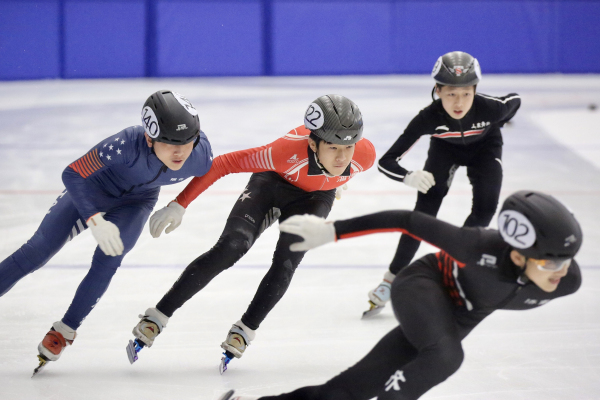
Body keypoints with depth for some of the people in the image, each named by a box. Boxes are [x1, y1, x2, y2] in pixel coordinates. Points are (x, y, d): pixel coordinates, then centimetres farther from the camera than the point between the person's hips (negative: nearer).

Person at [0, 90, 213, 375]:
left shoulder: (201, 154, -31)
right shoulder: (127, 145, -43)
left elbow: (205, 176, -4)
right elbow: (72, 174, -34)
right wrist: (96, 221, -39)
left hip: (137, 200, 3)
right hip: (94, 188, -3)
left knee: (107, 261, -16)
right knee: (37, 252, -5)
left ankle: (65, 330, 3)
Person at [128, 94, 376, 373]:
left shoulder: (365, 155, -33)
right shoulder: (290, 150, -42)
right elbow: (223, 164, -34)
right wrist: (179, 205, -35)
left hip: (315, 196, 3)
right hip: (273, 182, -3)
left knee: (286, 263, -17)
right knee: (230, 247, -18)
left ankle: (244, 331, 4)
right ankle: (157, 318, -11)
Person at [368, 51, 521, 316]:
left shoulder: (490, 108, -38)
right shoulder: (428, 118, -38)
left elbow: (515, 100, -11)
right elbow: (386, 162, -38)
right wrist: (409, 177, -58)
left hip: (484, 147, 1)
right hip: (445, 148, -1)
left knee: (485, 209, -18)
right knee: (426, 207, -18)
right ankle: (391, 279, -11)